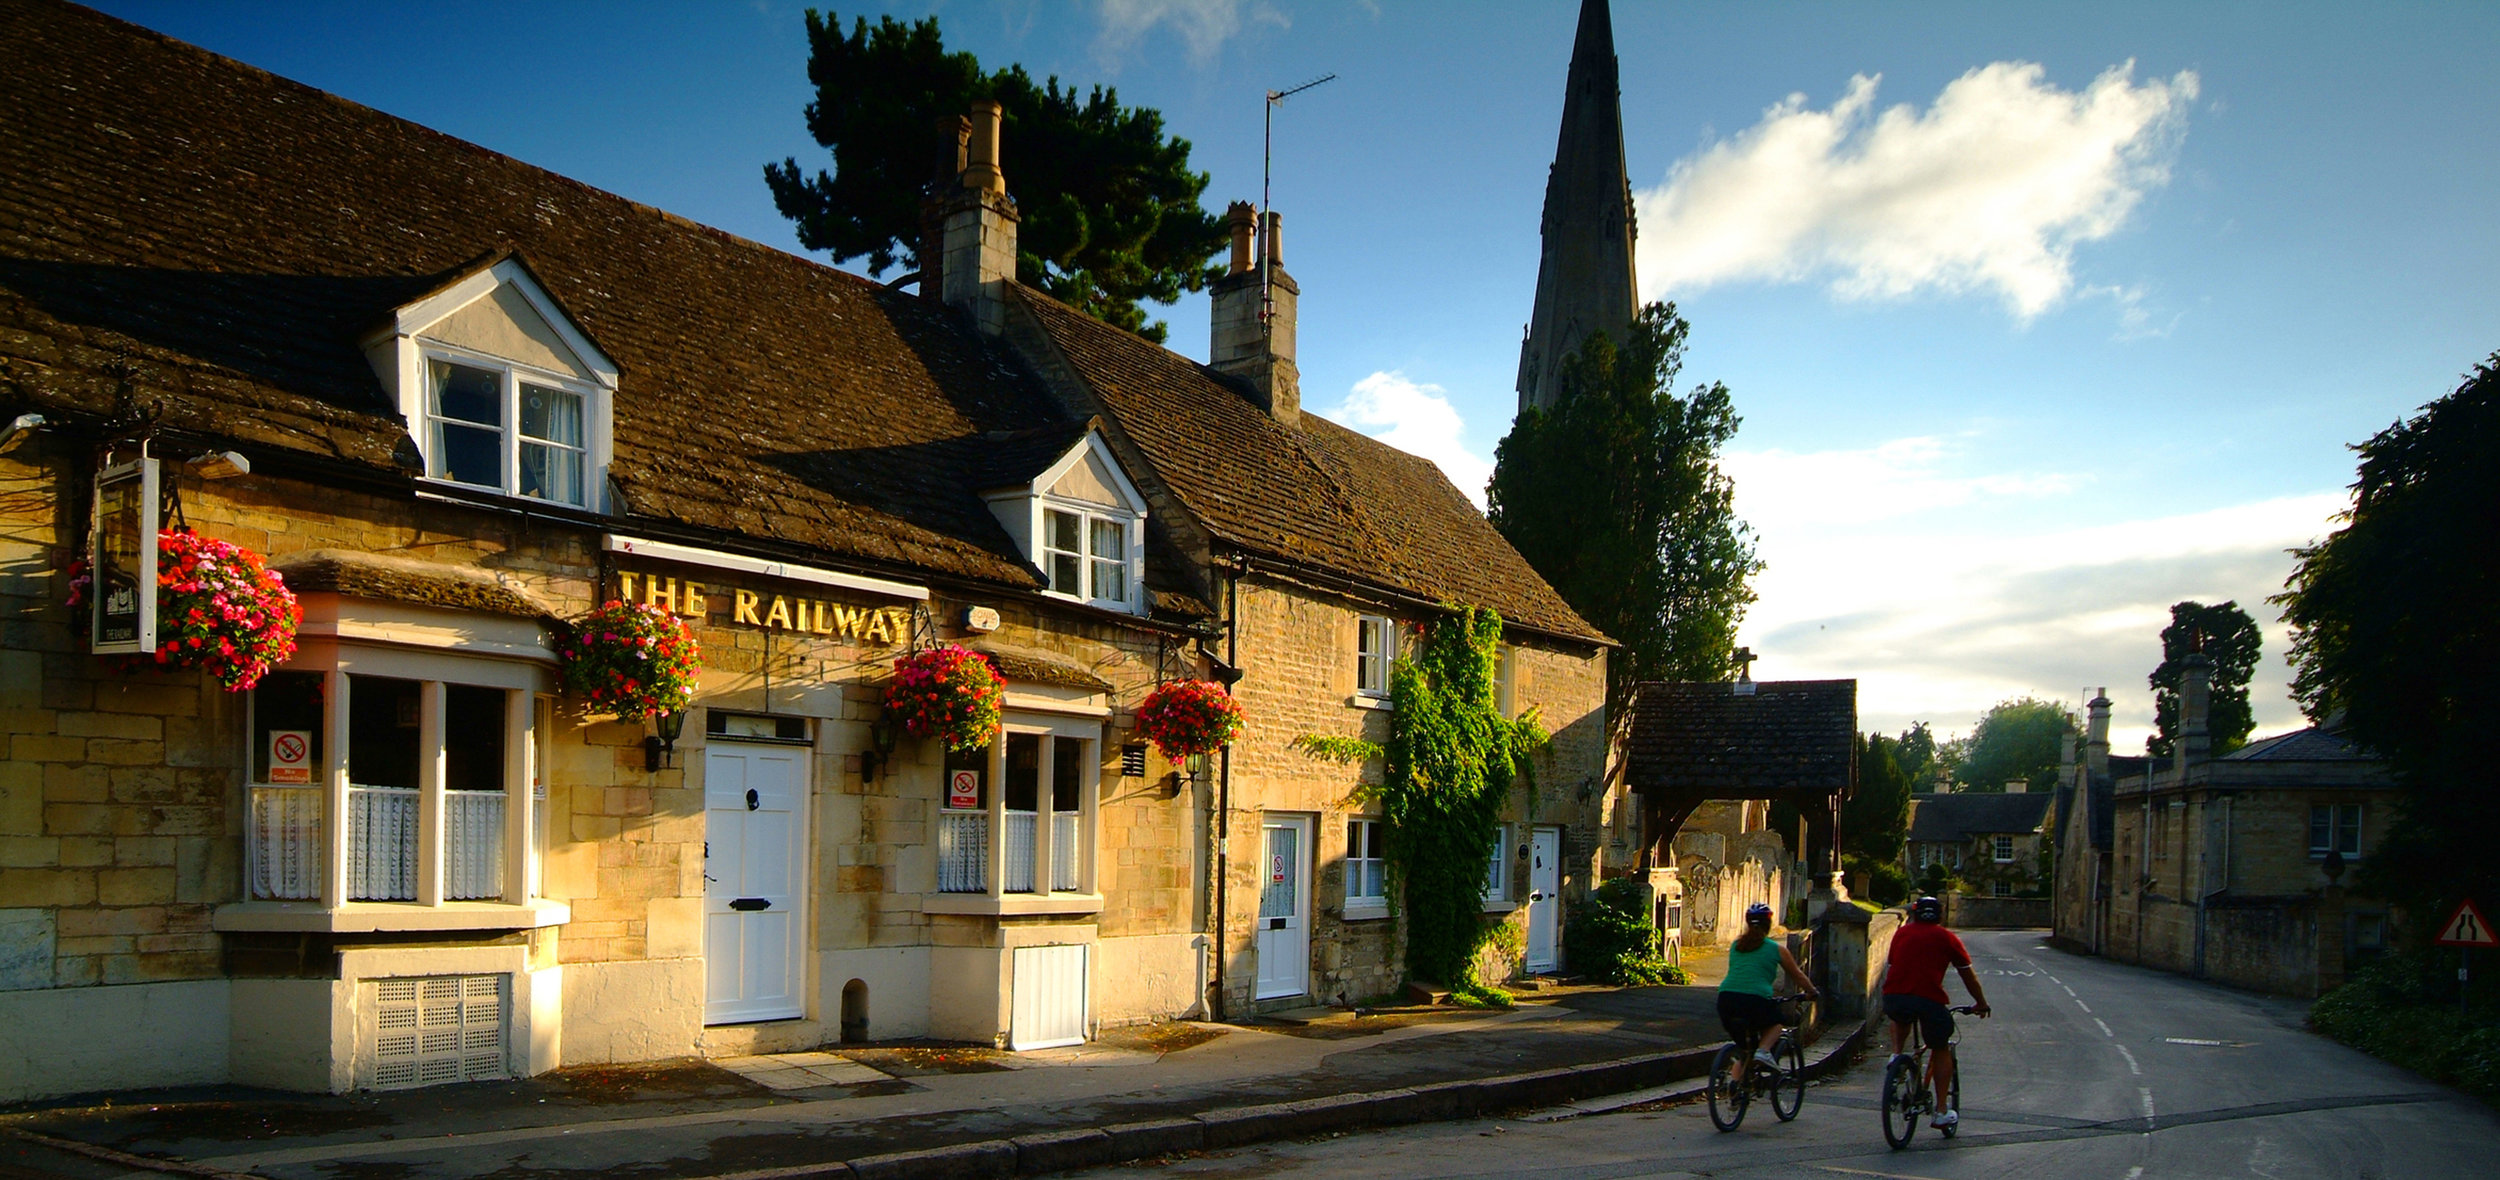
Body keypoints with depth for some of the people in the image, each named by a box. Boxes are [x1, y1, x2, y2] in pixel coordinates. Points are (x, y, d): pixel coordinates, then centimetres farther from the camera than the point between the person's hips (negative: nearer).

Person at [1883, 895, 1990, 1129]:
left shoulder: (1901, 933, 22)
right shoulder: (1946, 938, 15)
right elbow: (1968, 976, 22)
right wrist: (1981, 1004, 36)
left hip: (1894, 998, 2)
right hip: (1928, 1000, -2)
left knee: (1900, 1018, 38)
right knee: (1941, 1051, 18)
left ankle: (1896, 1053, 16)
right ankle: (1942, 1111, 15)